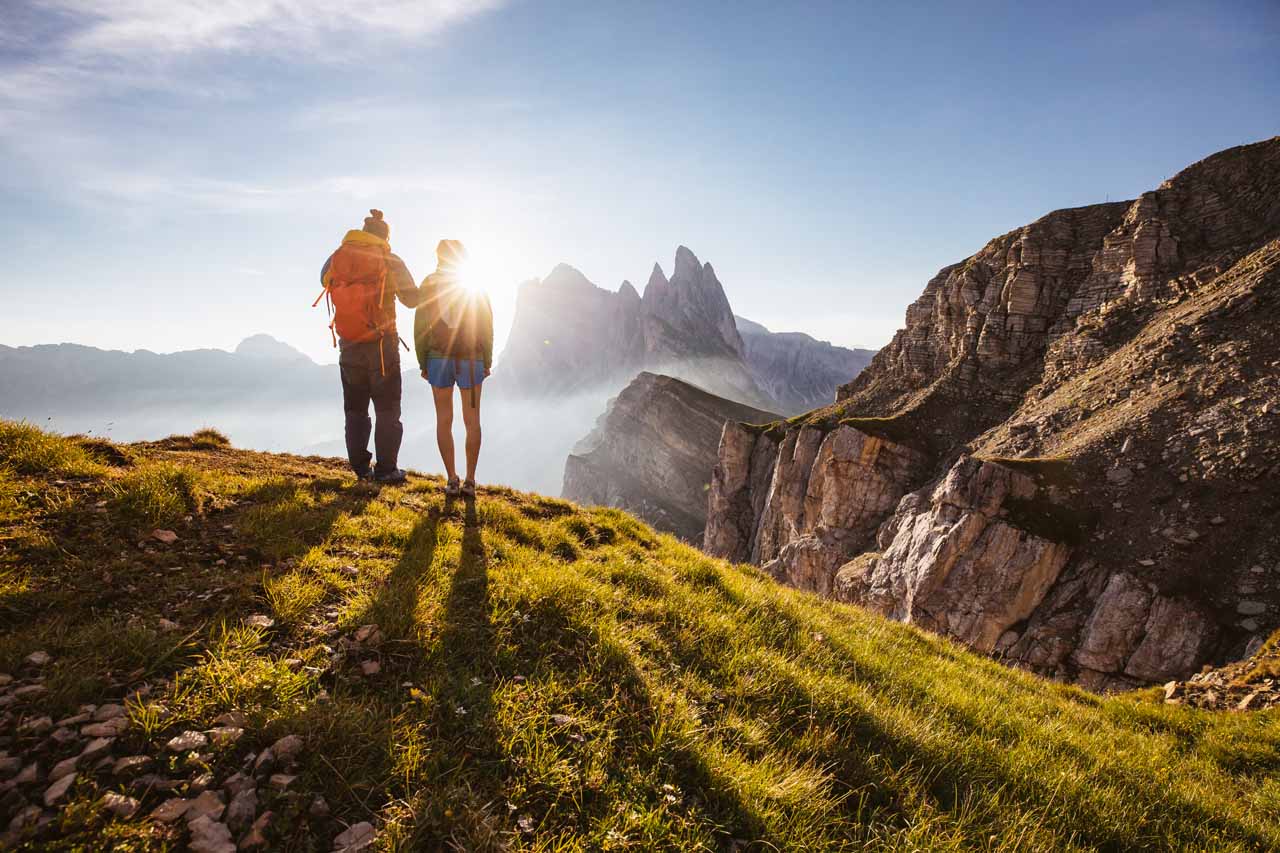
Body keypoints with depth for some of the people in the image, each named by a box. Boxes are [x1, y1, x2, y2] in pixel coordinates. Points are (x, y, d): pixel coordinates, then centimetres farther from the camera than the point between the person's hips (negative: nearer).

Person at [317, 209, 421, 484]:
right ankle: (386, 469, 4)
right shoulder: (390, 261, -8)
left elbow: (324, 279, 22)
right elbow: (412, 300, -3)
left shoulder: (336, 258, 2)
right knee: (387, 410, 6)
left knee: (355, 410, 15)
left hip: (349, 346, 3)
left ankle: (360, 468, 17)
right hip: (382, 346, -3)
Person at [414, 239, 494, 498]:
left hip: (438, 359, 0)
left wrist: (423, 363, 6)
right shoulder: (476, 287, 1)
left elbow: (420, 327, -1)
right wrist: (487, 361, 6)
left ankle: (452, 480, 6)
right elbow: (486, 327, -2)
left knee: (444, 421, 7)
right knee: (472, 421, 6)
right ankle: (470, 481, 3)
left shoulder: (429, 285, 1)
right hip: (470, 360, 0)